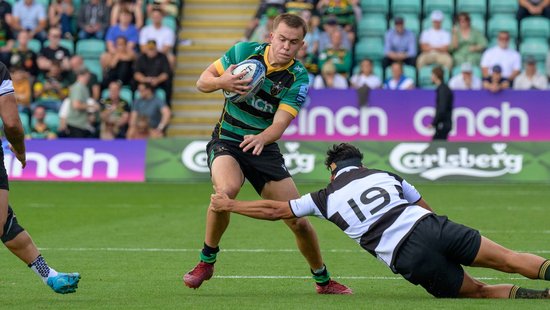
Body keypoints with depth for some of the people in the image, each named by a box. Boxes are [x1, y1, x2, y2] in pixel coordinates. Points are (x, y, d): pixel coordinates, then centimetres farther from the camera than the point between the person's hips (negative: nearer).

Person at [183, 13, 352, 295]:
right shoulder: (244, 51, -8)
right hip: (227, 142, -2)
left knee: (299, 220, -3)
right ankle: (206, 261, -14)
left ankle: (322, 280, 23)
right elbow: (202, 82, 0)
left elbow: (279, 124, -20)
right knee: (226, 190, -35)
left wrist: (261, 138, -42)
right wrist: (221, 82, -23)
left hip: (263, 148, 2)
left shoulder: (299, 79, -10)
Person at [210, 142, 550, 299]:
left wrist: (229, 205, 32)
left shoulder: (327, 198, 16)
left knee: (477, 290, 7)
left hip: (411, 258, -2)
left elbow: (274, 210, 22)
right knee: (511, 260, 3)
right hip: (433, 227, 2)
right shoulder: (387, 175, 24)